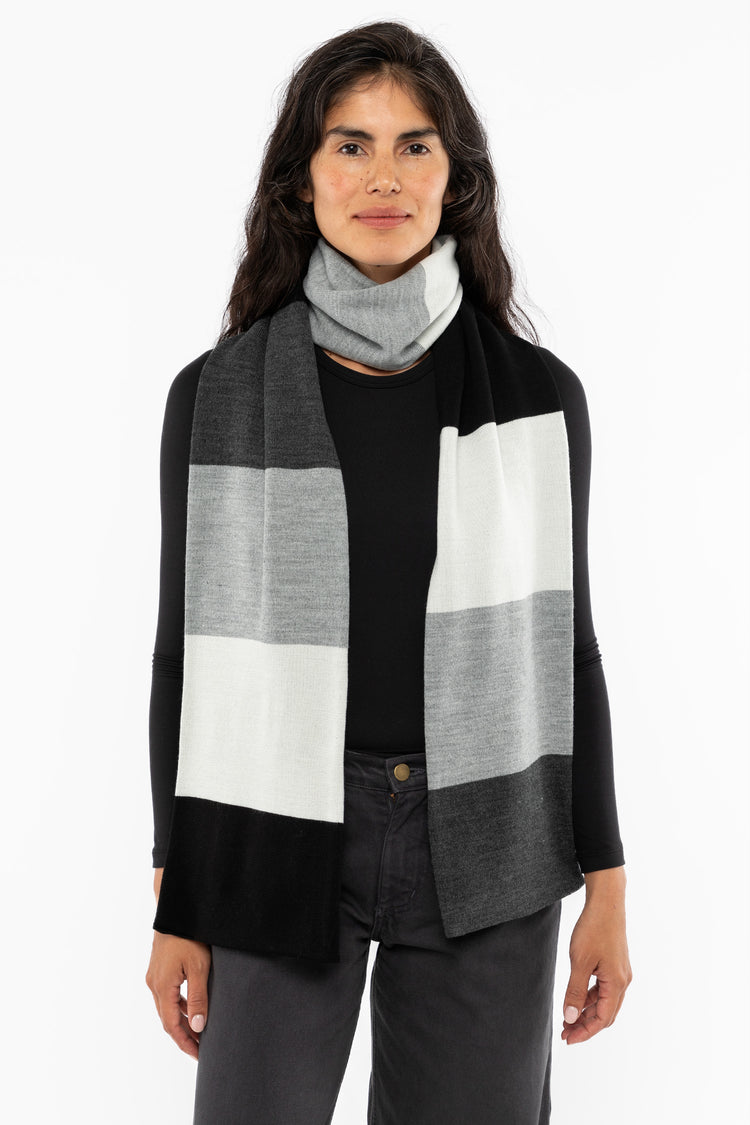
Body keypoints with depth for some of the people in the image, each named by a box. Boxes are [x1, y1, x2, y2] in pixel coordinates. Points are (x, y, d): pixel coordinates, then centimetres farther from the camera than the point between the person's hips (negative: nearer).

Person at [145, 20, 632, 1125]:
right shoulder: (219, 396, -2)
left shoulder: (539, 392, 0)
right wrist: (177, 905, 2)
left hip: (485, 850, 1)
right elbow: (188, 649, 1)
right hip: (281, 838, 0)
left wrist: (604, 881, 4)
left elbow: (563, 637, 4)